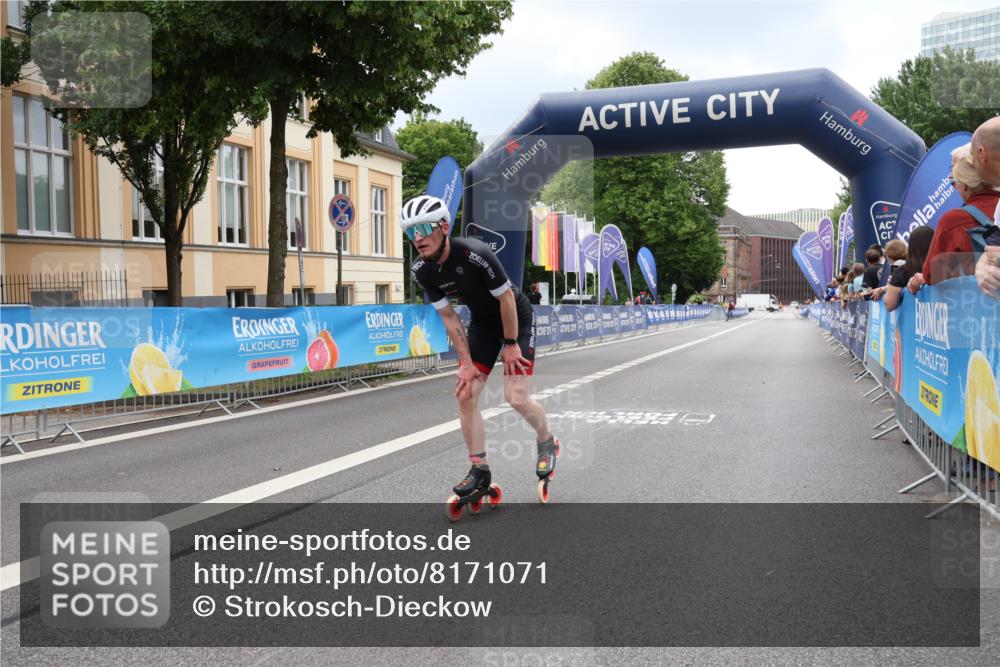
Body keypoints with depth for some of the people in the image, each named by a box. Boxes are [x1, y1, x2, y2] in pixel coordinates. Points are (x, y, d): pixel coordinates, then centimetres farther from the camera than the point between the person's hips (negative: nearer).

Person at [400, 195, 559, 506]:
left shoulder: (475, 254, -34)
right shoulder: (422, 270, -15)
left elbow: (506, 299, -23)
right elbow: (449, 317, -7)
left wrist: (510, 344, -15)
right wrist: (467, 363, -8)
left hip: (516, 317, -5)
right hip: (482, 322, 6)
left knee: (517, 398, -12)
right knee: (465, 395, -4)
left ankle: (547, 442, 19)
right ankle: (479, 469, 10)